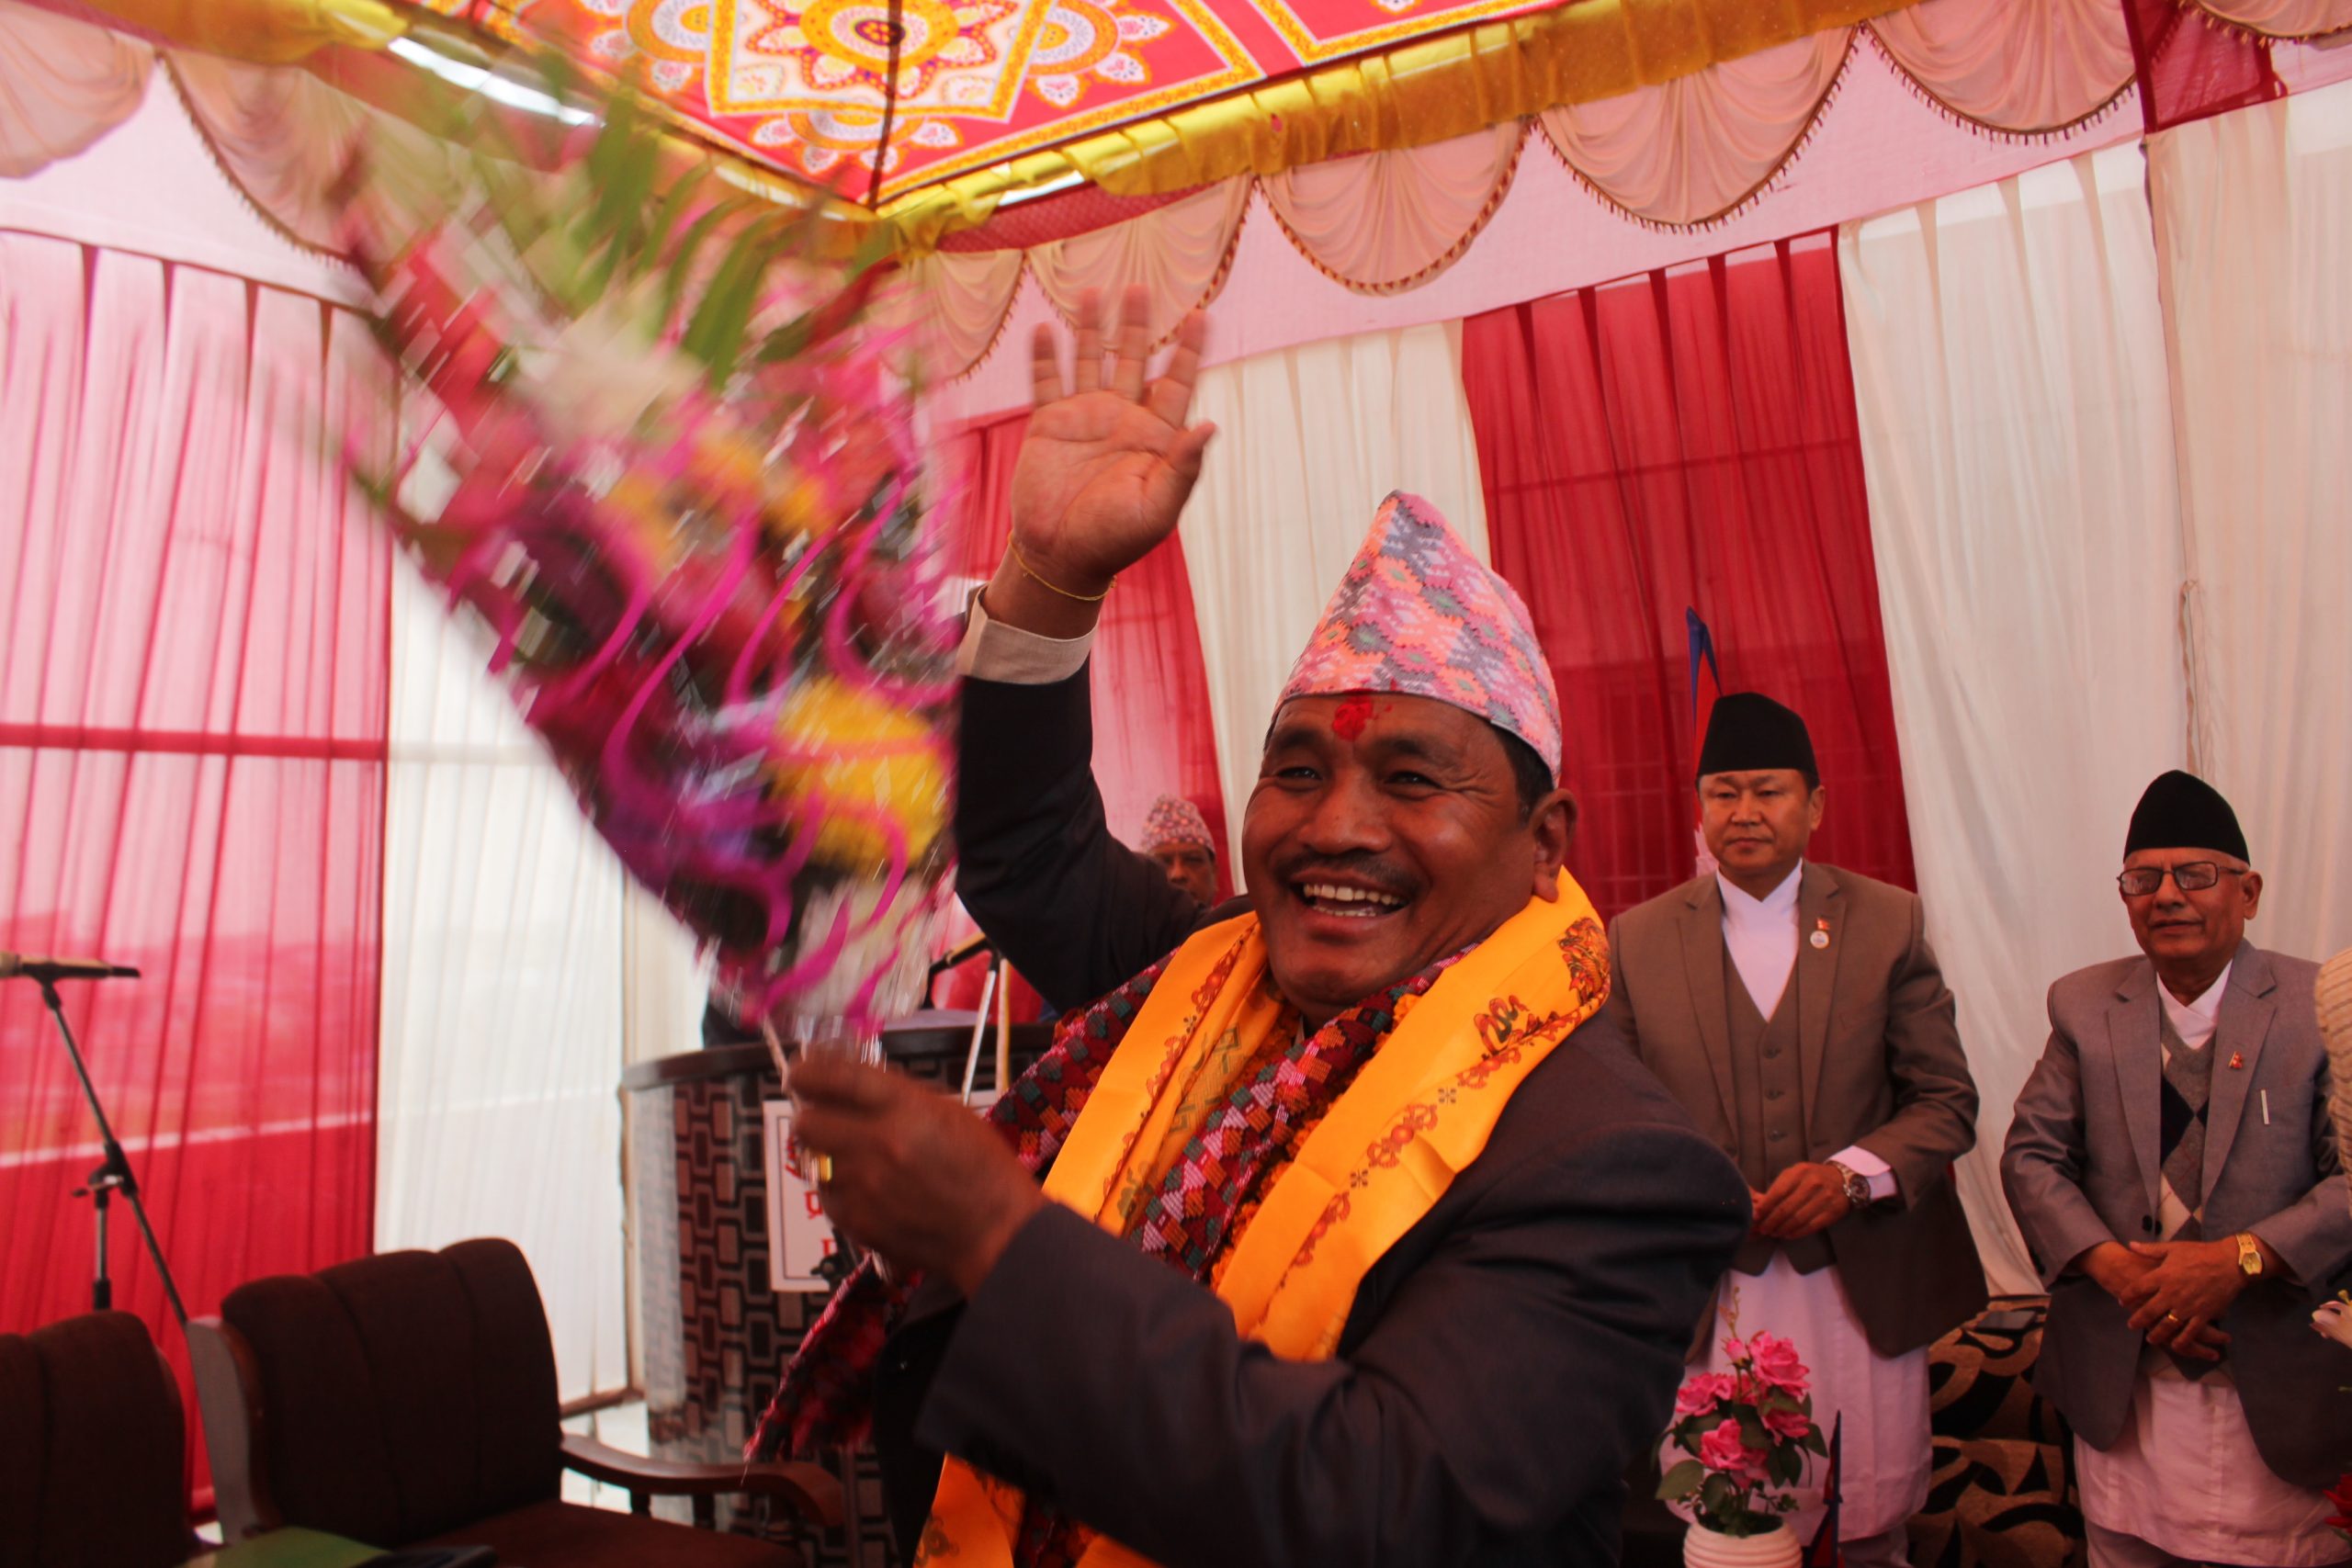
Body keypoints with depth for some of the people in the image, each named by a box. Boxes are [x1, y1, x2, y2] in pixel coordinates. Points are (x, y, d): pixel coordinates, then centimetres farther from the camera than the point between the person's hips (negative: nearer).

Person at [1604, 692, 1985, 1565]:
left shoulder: (1887, 922, 0)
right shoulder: (1637, 939, 0)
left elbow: (1947, 1101, 1)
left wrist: (1851, 1174, -16)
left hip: (1863, 1287, 1)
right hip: (1714, 1295, 0)